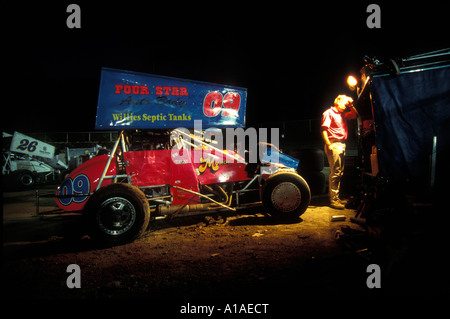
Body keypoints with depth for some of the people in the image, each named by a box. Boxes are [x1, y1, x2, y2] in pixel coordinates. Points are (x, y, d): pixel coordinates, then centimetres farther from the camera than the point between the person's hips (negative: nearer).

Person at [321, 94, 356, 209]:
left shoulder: (342, 114, 21)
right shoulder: (328, 113, -4)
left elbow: (355, 115, 31)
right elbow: (324, 129, -13)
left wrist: (351, 106, 13)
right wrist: (328, 145, -21)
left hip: (342, 145, 9)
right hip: (334, 145, -9)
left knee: (339, 173, 11)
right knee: (335, 173, -10)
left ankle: (336, 197, 19)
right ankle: (333, 200, -7)